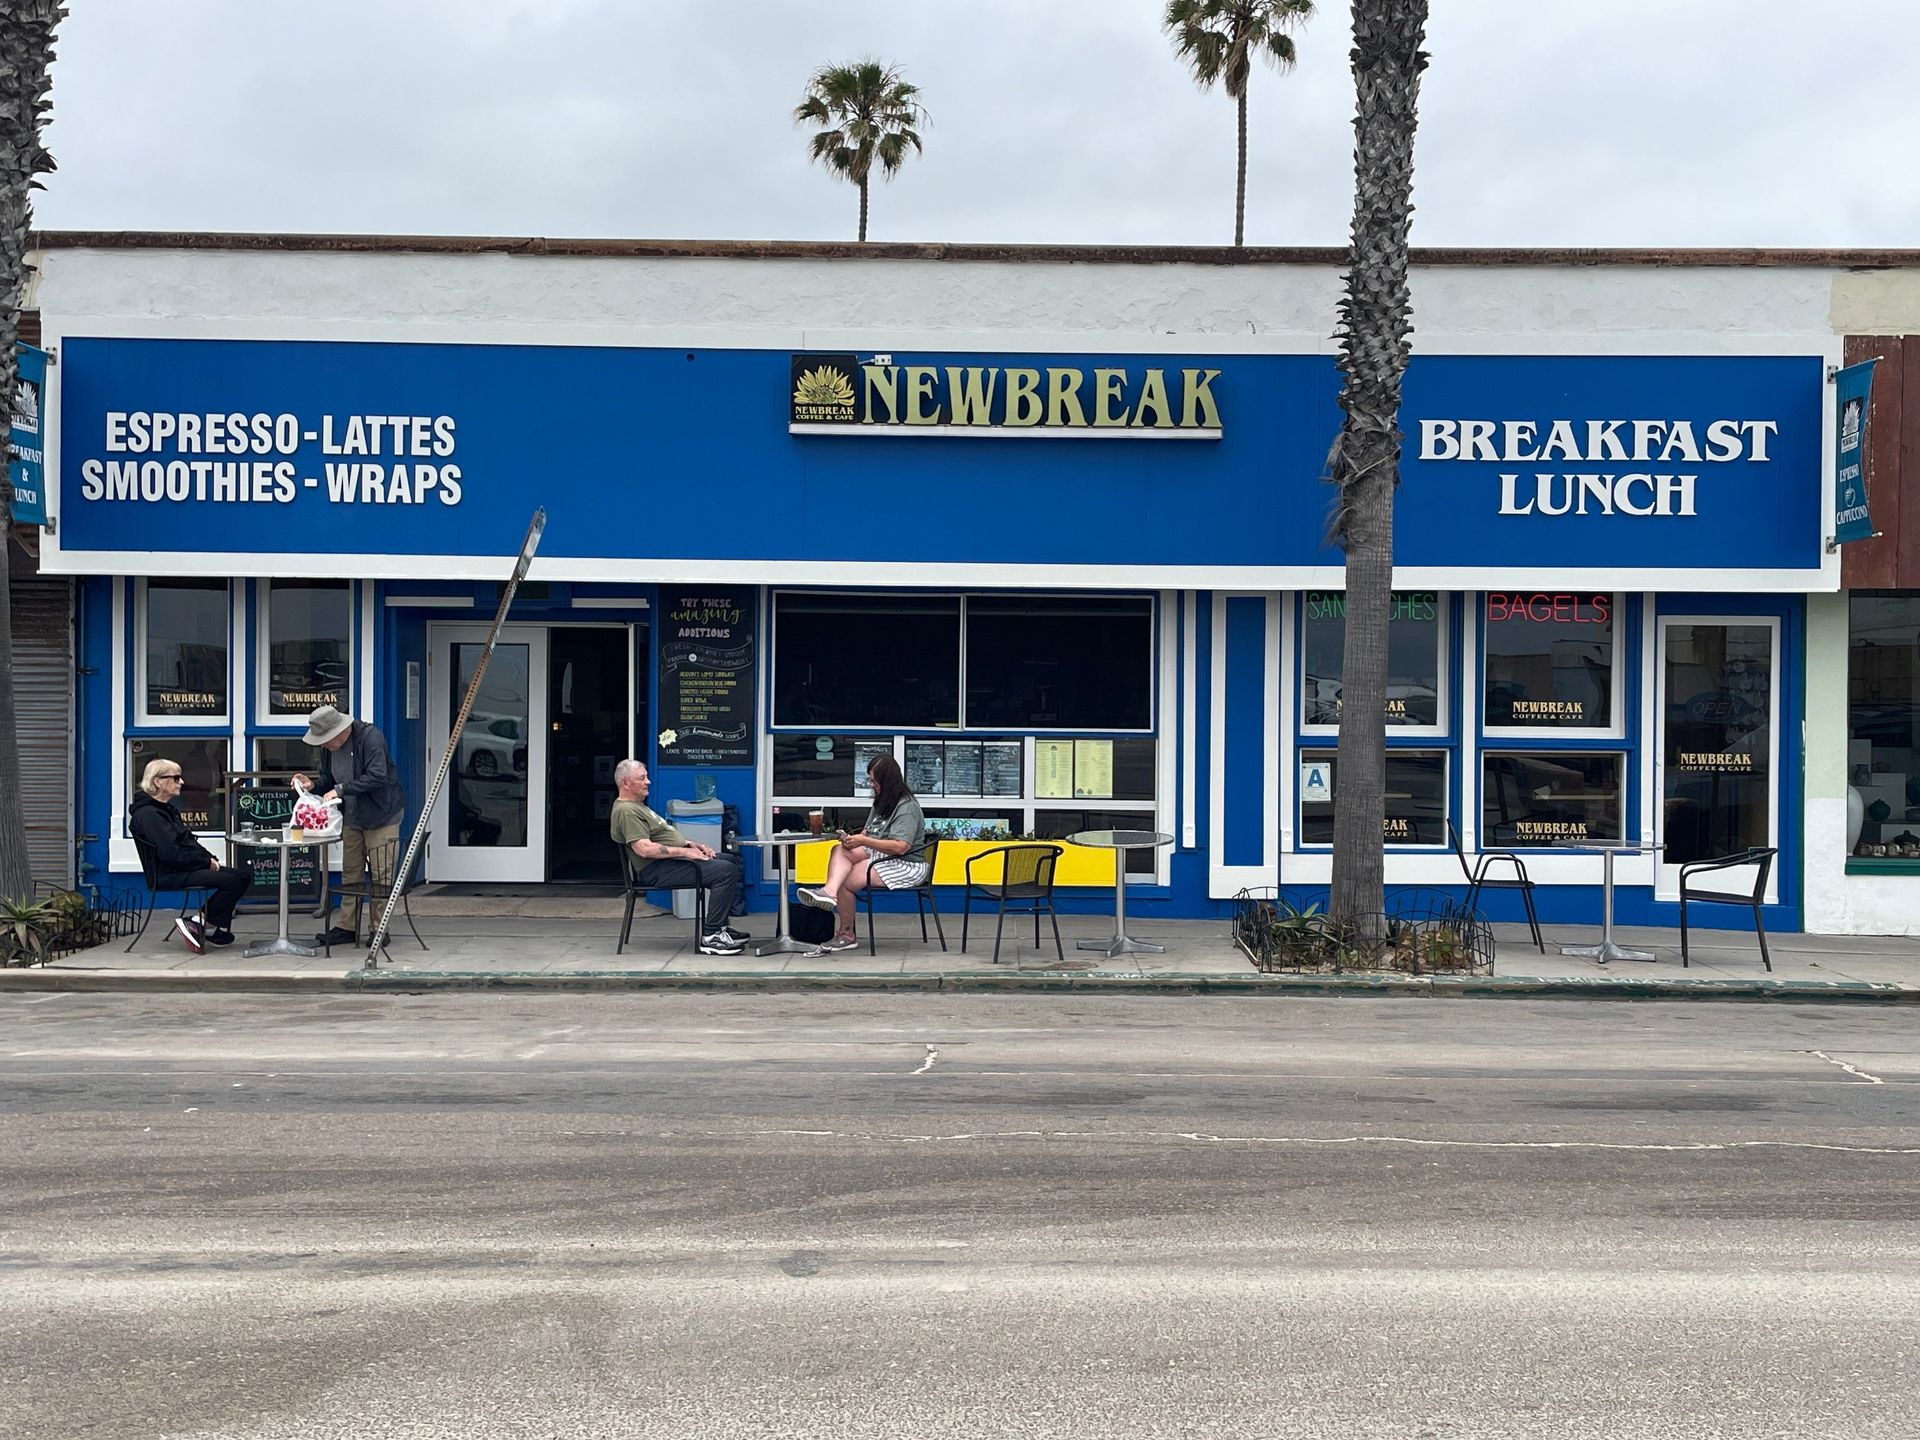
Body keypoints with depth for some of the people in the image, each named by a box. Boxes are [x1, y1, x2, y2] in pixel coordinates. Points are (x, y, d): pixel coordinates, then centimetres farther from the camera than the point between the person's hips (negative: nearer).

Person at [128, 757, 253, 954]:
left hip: (185, 867, 10)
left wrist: (209, 858, 4)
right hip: (171, 875, -10)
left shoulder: (166, 809, 21)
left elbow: (188, 842, 22)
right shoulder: (147, 814, -12)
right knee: (234, 880, -22)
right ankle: (198, 923, -8)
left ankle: (215, 929, 0)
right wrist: (206, 862, -14)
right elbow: (170, 853, -21)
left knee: (243, 873, -3)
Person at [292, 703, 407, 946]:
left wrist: (340, 789, -28)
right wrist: (313, 785, -9)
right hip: (352, 818, 7)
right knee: (350, 873, 9)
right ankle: (347, 928, 14)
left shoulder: (370, 738, -20)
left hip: (382, 816, -7)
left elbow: (377, 776, -28)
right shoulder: (328, 748, 3)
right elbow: (329, 781, 14)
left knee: (380, 875, -4)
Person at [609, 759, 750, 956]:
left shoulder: (637, 806, 21)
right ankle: (711, 937, -24)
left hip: (674, 859, 11)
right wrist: (684, 851, -20)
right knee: (726, 871, -23)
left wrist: (691, 844, 13)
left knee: (731, 861, 16)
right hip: (658, 870, -11)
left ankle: (721, 926, 12)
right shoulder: (626, 811, -15)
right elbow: (644, 849, -25)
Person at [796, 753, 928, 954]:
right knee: (840, 850, -16)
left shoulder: (906, 807, -13)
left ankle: (847, 934, -4)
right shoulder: (882, 803, 19)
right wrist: (853, 838, -4)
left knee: (845, 880, -19)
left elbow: (900, 847, -23)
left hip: (905, 866, -9)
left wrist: (864, 841, -21)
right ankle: (830, 891, -42)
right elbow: (868, 833, 20)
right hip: (880, 857, 9)